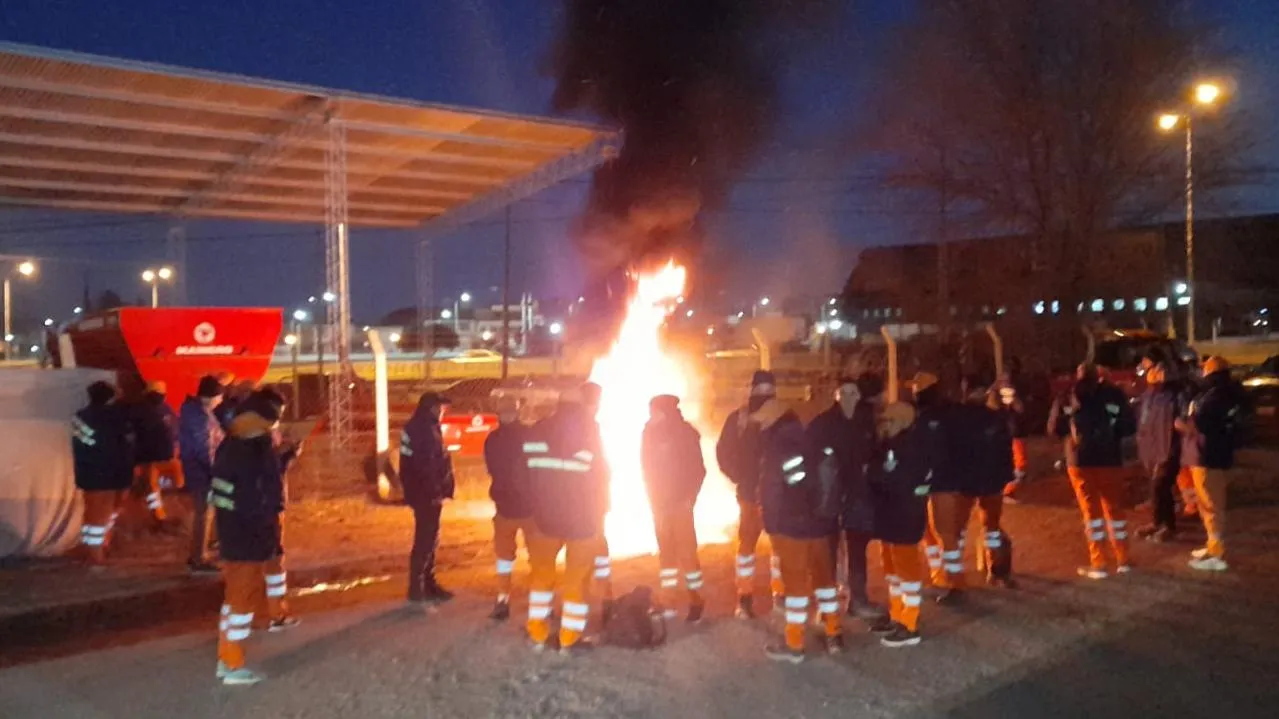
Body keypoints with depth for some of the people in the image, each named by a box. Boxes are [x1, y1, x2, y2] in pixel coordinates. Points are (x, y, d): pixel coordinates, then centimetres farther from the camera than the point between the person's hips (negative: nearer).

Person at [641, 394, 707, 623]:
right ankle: (668, 602, 15)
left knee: (686, 550, -7)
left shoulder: (685, 433, -10)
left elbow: (698, 469, -8)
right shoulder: (651, 433, 1)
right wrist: (654, 499, 8)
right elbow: (648, 468, 10)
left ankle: (696, 600, 5)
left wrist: (690, 497, -14)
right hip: (660, 502, 4)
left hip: (681, 501, -4)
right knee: (666, 550, 9)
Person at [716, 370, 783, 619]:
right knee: (747, 542, 3)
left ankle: (780, 593, 21)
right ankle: (745, 598, 11)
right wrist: (739, 477, -5)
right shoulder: (738, 418, -2)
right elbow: (723, 452, 1)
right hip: (750, 492, 0)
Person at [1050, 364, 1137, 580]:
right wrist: (1110, 434, 15)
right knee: (1115, 508, 15)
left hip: (1081, 461, -1)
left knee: (1091, 510, 6)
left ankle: (1098, 564, 4)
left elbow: (1055, 428, -5)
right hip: (1110, 461, 2)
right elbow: (1129, 427, -3)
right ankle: (1122, 561, 19)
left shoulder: (1067, 399, -4)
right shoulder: (1114, 395, 0)